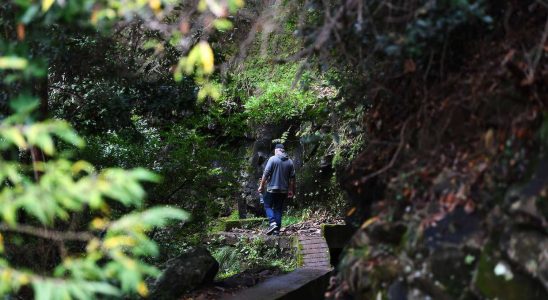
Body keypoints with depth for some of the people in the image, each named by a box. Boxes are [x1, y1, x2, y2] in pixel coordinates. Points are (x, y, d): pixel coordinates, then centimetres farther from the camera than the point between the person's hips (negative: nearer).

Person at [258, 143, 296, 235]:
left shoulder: (273, 159, -8)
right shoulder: (290, 162, 7)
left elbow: (266, 174, -11)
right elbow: (292, 177, 9)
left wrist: (261, 186, -4)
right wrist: (291, 190, 17)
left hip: (272, 188, -4)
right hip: (283, 190, 4)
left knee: (268, 206, 7)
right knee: (279, 209, 10)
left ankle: (272, 223, -14)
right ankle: (277, 229, 7)